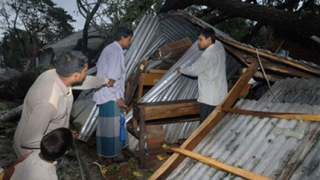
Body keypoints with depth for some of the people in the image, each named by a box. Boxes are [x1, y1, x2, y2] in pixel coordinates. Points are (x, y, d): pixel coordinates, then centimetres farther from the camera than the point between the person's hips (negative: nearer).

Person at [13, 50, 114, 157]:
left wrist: (105, 81, 22)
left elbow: (84, 80, 5)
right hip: (34, 151, -7)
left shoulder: (55, 74, -17)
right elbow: (29, 140, -32)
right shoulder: (49, 101, -41)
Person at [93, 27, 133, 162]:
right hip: (110, 95, -10)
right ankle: (113, 153, 15)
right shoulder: (116, 51, -16)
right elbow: (112, 77, -23)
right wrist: (119, 96, -17)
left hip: (104, 94, 10)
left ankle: (104, 153, 28)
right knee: (113, 125, 2)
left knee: (105, 125, 17)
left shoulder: (109, 49, 15)